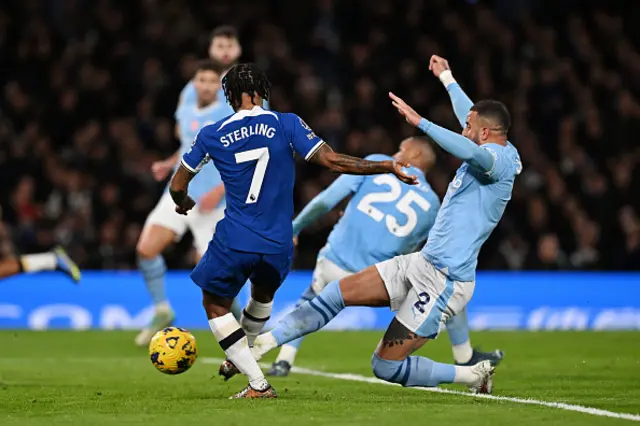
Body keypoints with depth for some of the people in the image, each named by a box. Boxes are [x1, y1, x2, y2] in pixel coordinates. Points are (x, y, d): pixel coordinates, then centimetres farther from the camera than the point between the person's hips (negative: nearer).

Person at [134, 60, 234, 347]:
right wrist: (168, 165, 11)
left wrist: (220, 190, -21)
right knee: (146, 249, -13)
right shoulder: (184, 114, 12)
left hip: (210, 204, -5)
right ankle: (162, 311, 6)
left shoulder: (229, 117, -7)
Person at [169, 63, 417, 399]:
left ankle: (258, 384, 4)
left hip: (234, 242, -2)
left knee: (215, 305, 16)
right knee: (263, 294, 33)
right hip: (278, 245, 2)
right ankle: (240, 358, 52)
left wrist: (183, 203, 33)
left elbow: (177, 186, 9)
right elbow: (332, 160, -11)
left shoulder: (212, 135, -1)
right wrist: (388, 167, -4)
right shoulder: (286, 124, -5)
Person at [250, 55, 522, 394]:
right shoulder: (494, 154, 13)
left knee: (385, 366, -8)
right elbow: (471, 115, 34)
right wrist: (446, 77, 49)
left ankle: (472, 376, 5)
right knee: (340, 292, 0)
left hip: (445, 282, -10)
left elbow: (470, 151, -40)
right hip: (421, 264, 10)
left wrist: (419, 121, -38)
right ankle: (264, 342, 4)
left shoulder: (501, 159, -15)